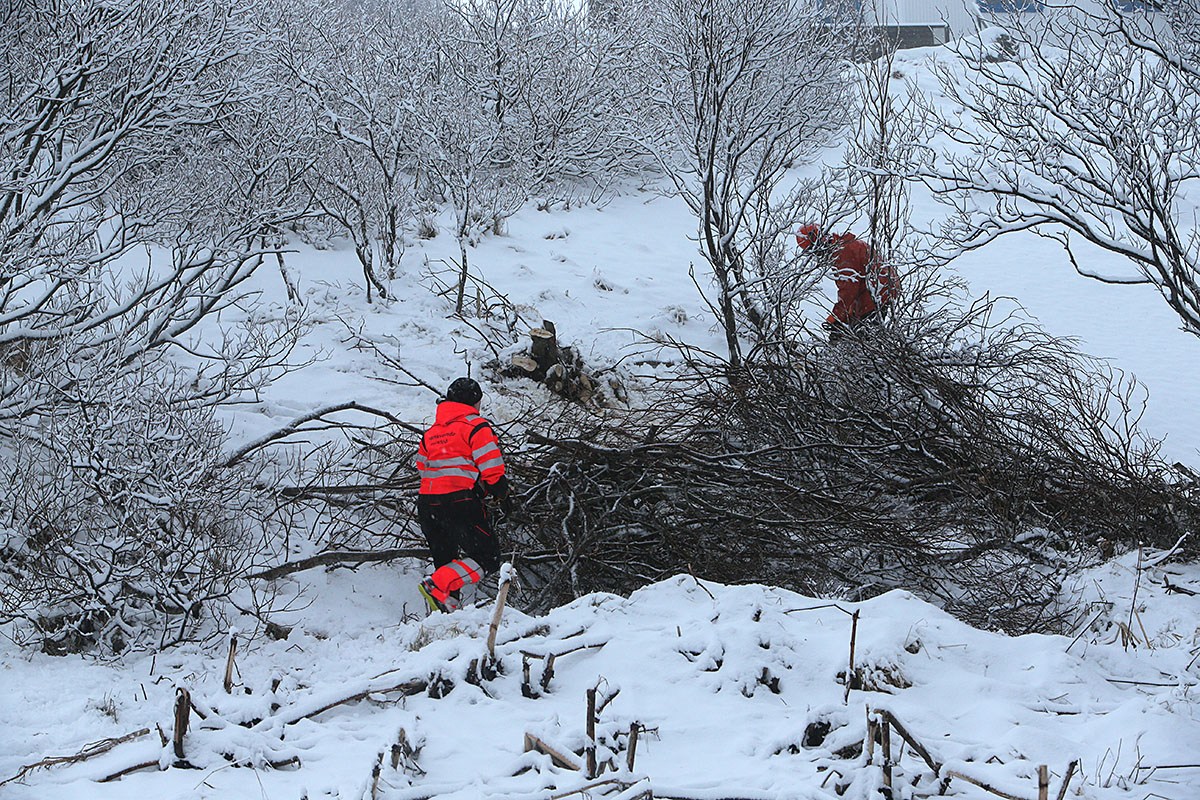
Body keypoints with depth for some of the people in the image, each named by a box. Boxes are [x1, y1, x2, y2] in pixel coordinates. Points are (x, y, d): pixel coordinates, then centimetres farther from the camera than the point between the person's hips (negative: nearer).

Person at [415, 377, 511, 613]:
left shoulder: (431, 432, 21)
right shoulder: (477, 426, -1)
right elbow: (491, 469, -6)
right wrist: (503, 495, 8)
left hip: (427, 502, 7)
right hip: (461, 500, -7)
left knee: (446, 561, 17)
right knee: (486, 558, -4)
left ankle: (443, 610, 4)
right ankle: (436, 586, -22)